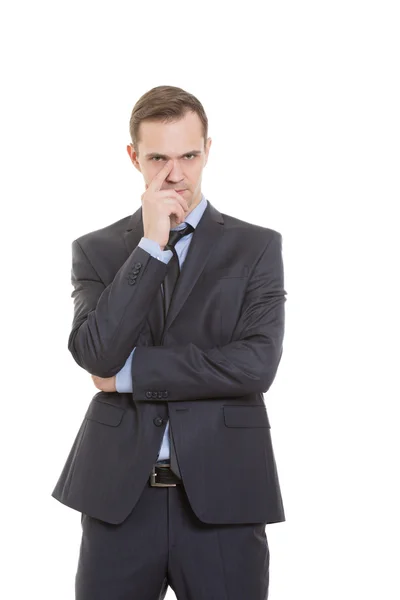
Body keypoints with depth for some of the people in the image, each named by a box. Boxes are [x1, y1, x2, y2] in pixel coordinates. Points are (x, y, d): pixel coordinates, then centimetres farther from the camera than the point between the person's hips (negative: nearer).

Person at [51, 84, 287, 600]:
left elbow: (257, 364, -10)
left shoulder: (257, 247, 3)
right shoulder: (95, 250, 6)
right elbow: (95, 354, -9)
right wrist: (151, 244, -12)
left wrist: (131, 370, -8)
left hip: (223, 494, -1)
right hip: (118, 497, 1)